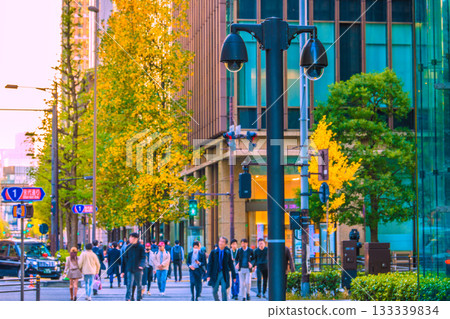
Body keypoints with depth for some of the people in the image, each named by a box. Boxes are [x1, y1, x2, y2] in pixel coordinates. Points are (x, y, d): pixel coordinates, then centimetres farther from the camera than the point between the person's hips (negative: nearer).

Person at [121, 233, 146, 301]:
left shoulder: (141, 247, -2)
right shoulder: (128, 247, 4)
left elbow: (143, 257, -7)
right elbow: (125, 258, 8)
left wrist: (142, 265, -27)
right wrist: (123, 270, 6)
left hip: (138, 269, 0)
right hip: (129, 269, 0)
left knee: (139, 284, 10)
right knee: (129, 284, -13)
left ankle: (139, 299, 25)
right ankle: (128, 299, -18)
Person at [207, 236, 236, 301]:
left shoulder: (228, 253, 2)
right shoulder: (213, 252, 0)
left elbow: (231, 265, 7)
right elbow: (209, 264, -1)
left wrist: (234, 276, 8)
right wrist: (208, 275, -8)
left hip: (224, 274, -1)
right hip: (215, 274, 1)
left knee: (224, 291, -8)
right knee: (214, 291, 5)